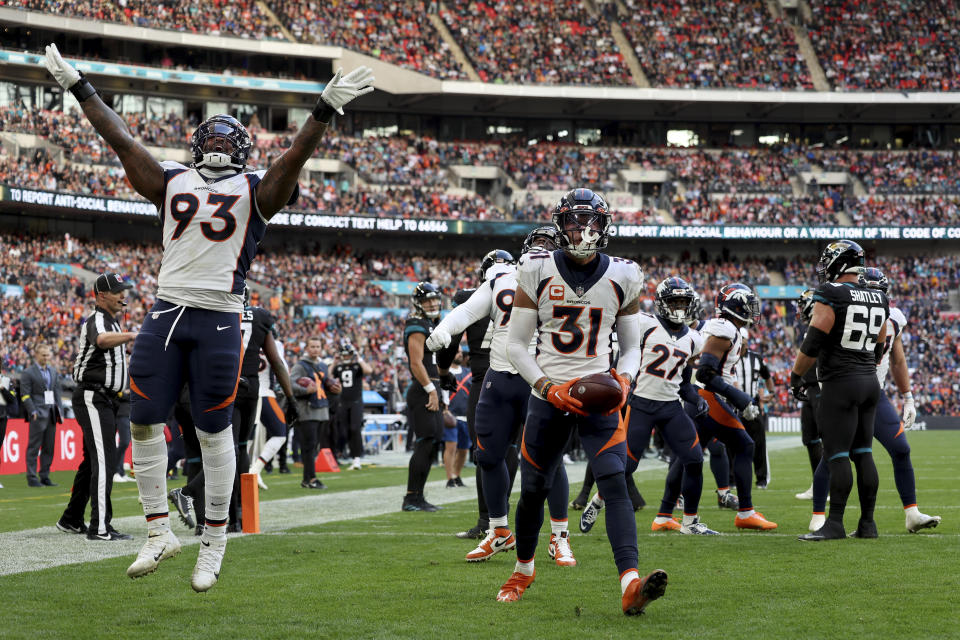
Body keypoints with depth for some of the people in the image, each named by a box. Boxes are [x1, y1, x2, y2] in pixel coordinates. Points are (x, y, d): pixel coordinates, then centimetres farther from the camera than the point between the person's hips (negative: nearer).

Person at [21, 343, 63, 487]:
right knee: (34, 447, -5)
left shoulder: (53, 371, 17)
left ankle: (45, 477, 13)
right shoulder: (28, 373, -2)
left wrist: (59, 410, 10)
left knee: (49, 447, 7)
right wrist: (33, 412, -16)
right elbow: (25, 395, -7)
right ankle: (32, 478, -2)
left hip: (52, 414, 6)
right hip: (38, 413, -6)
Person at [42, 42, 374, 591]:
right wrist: (80, 87, 17)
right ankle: (160, 532, 12)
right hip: (166, 314, 3)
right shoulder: (173, 182, 15)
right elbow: (121, 139, 17)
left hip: (218, 319, -3)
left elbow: (297, 155, -5)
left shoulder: (255, 192, 7)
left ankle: (215, 541, 12)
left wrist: (326, 109, -18)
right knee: (145, 422, 0)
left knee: (214, 432, 2)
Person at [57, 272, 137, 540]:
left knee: (93, 460, 16)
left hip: (106, 400, 11)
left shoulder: (111, 321, 18)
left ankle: (71, 520, 26)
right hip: (93, 398, -11)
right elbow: (102, 339, -42)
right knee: (105, 459, -16)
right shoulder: (97, 321, -15)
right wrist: (132, 335, -57)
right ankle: (100, 527, -20)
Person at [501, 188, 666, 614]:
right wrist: (549, 387, -13)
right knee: (533, 490, 11)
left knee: (615, 484, -19)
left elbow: (631, 346, 11)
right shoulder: (537, 273, -2)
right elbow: (516, 344, 1)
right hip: (549, 396, 1)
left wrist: (624, 378, -10)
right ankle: (523, 570, 38)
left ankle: (630, 584, -33)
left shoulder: (622, 278, 2)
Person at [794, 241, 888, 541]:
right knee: (863, 453, 10)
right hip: (870, 382, 7)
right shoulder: (877, 300, 11)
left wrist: (796, 375, -2)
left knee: (837, 455, -6)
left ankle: (834, 524, -7)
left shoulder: (831, 295, -12)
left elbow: (812, 342, -14)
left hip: (840, 384, -7)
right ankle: (867, 523, 10)